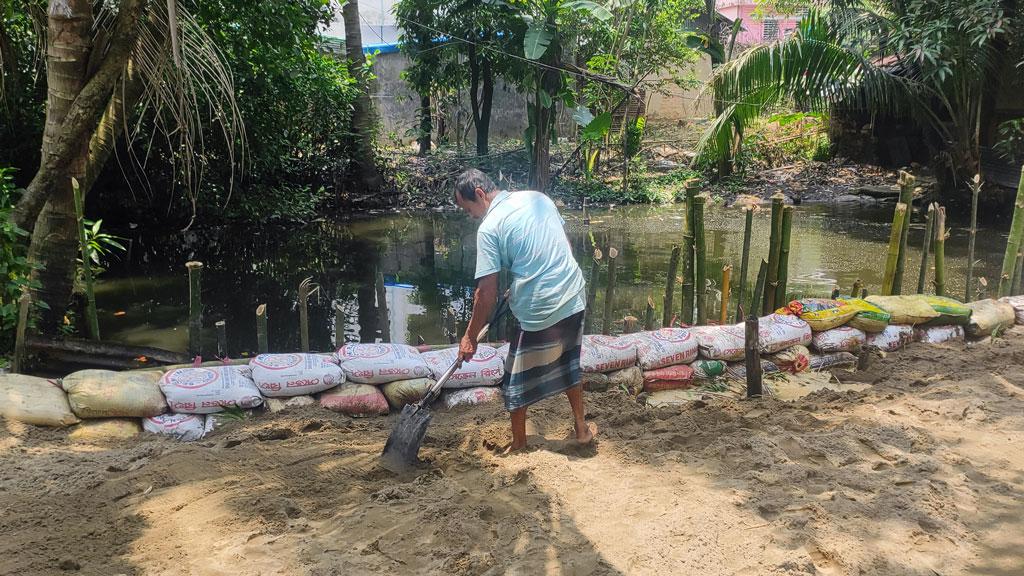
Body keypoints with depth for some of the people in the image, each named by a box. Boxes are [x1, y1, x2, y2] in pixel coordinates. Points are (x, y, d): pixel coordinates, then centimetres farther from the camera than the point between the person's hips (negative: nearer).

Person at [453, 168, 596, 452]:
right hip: (574, 299, 6)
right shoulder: (538, 197, 7)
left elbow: (487, 293, -11)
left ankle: (518, 444, 27)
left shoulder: (489, 228, -11)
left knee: (517, 378, 13)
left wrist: (470, 337, -1)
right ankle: (581, 427, 37)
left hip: (537, 310, -6)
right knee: (569, 365, 27)